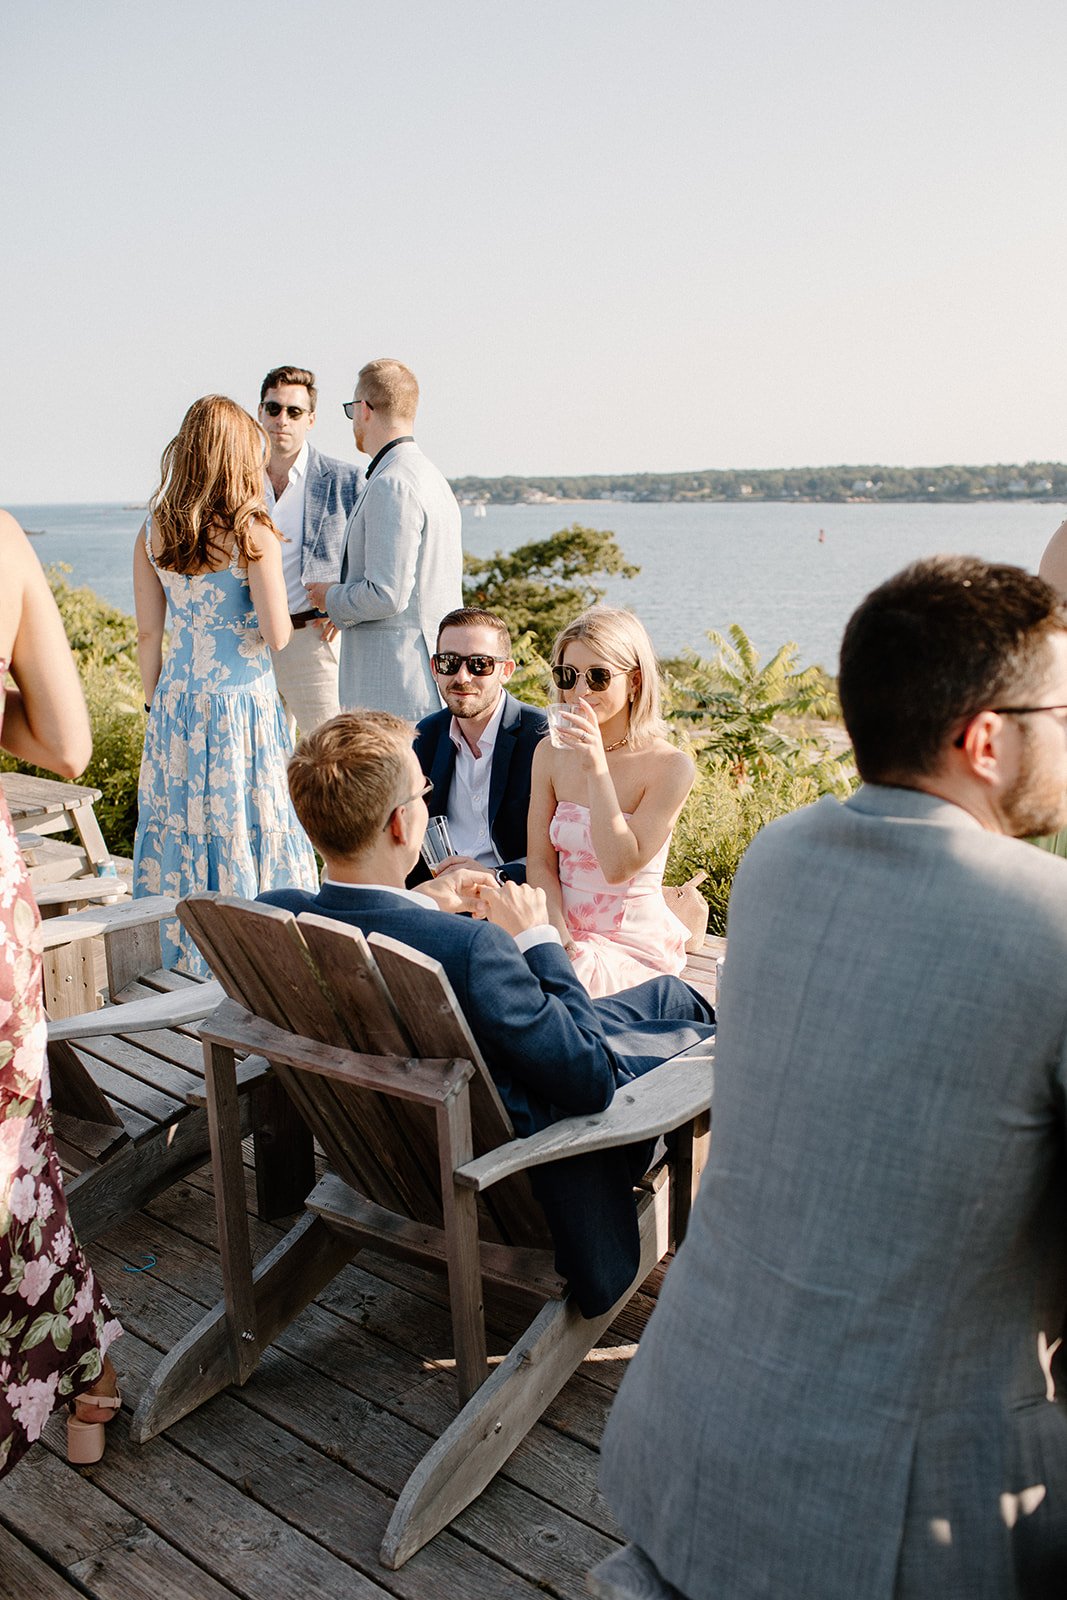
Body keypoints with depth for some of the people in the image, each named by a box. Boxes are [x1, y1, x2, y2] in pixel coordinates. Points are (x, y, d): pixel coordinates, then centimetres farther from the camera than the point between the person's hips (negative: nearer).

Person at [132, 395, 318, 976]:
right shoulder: (251, 533, -12)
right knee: (243, 828, 6)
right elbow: (278, 635, -16)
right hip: (241, 705, -5)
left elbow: (148, 634, 5)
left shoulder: (152, 532, 2)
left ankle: (178, 959, 25)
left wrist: (156, 706, 16)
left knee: (179, 828, 14)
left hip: (177, 704, 5)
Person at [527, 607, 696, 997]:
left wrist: (597, 768, -25)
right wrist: (560, 939, -14)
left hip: (636, 946, -4)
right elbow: (540, 862, 1)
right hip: (562, 932, 4)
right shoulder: (551, 753, 3)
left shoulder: (670, 767, -12)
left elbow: (619, 867, -20)